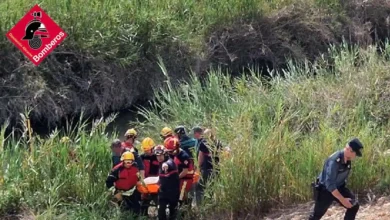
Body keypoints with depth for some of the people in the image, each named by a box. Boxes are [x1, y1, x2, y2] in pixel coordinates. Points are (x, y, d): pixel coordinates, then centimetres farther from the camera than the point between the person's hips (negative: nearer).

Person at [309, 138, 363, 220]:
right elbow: (330, 184, -35)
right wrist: (343, 200, -34)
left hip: (338, 188, 7)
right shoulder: (334, 161, -35)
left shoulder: (348, 159, -9)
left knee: (354, 205, -4)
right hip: (325, 190, -7)